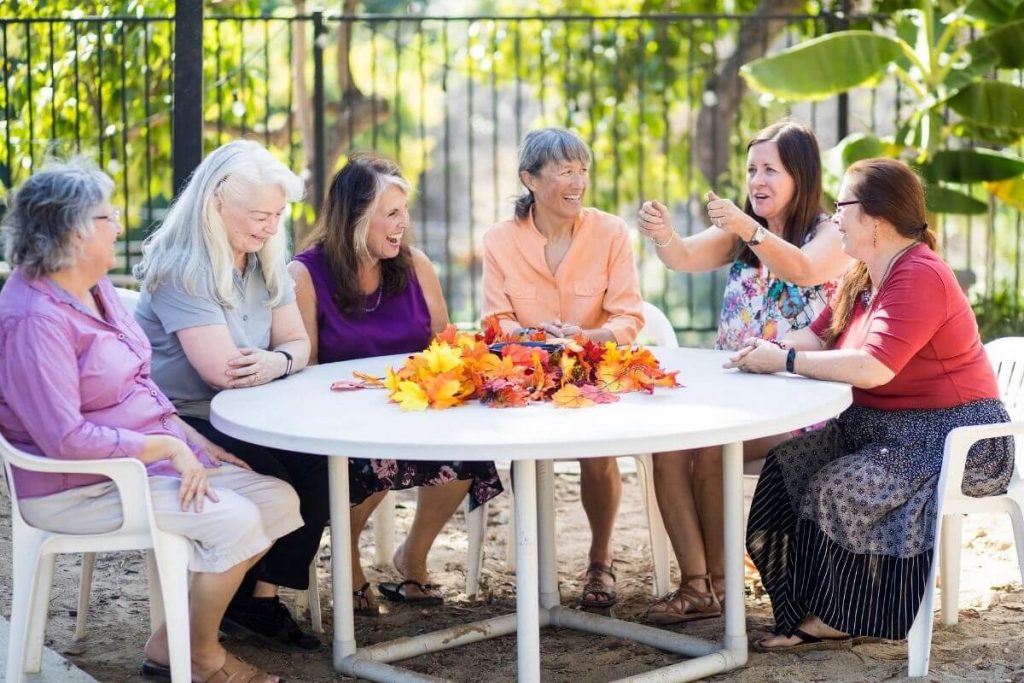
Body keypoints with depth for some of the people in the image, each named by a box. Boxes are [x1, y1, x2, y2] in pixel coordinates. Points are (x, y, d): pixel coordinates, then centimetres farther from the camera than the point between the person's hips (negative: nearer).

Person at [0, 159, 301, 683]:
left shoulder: (96, 289, 8)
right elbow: (65, 439, -27)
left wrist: (194, 442, 3)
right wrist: (168, 447, -21)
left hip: (143, 457, 10)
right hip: (77, 489, -10)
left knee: (278, 499, -1)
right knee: (233, 520, -22)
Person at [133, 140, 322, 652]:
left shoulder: (265, 260, 8)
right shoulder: (181, 270, -18)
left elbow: (297, 343, 6)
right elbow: (223, 369, -25)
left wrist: (277, 361, -19)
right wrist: (286, 357, -9)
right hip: (180, 422, -7)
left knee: (321, 467, -17)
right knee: (277, 487, -24)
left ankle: (263, 595, -4)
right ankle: (246, 604, 1)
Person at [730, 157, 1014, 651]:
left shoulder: (919, 277, -20)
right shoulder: (863, 278, 12)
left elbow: (874, 366, -31)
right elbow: (817, 336, 13)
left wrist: (784, 361, -23)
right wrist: (768, 350, -9)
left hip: (950, 438, -10)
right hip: (881, 428, 10)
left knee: (836, 486, -25)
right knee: (787, 464, -7)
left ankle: (836, 617, -6)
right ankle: (807, 612, -4)